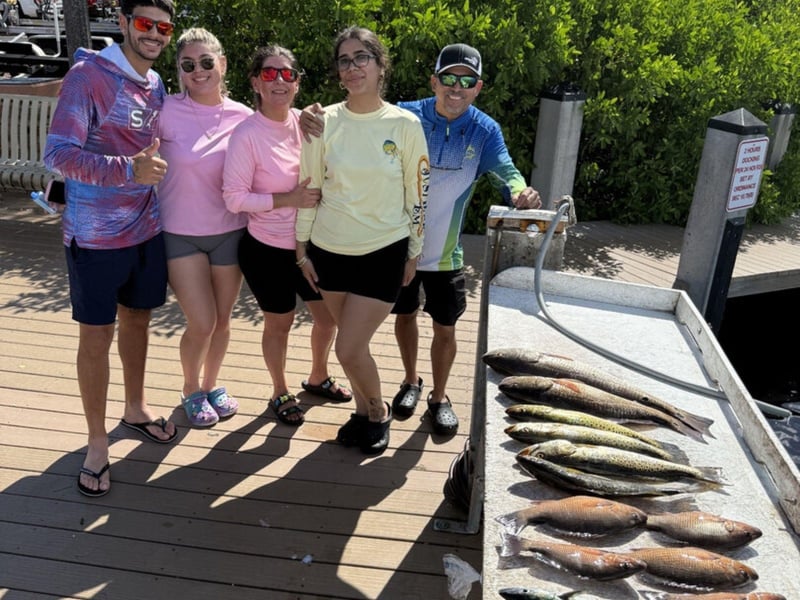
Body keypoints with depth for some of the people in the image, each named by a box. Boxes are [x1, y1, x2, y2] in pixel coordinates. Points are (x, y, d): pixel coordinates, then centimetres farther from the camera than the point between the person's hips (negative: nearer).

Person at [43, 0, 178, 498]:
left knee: (138, 318, 19)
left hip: (147, 228, 6)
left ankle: (135, 407, 39)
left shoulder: (157, 85, 6)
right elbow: (58, 153, -21)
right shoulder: (89, 74, -14)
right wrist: (128, 170, -32)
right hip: (96, 235, -6)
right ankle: (97, 443, 19)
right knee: (97, 335, 4)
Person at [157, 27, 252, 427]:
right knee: (202, 323, -4)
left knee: (222, 320, 12)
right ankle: (191, 390, 26)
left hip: (229, 232, 3)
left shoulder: (243, 117, -3)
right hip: (180, 233, -2)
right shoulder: (167, 111, -10)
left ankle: (212, 385, 39)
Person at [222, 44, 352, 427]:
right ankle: (280, 394, 36)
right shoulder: (247, 134, -17)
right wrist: (290, 199, -23)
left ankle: (318, 378, 44)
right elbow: (234, 197, -18)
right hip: (267, 250, -5)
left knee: (328, 316, 16)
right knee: (279, 323, 11)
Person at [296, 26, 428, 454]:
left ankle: (377, 411, 25)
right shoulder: (324, 122, -4)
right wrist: (302, 249, 4)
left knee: (349, 350, -5)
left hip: (384, 253, -3)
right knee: (353, 344, 15)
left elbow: (417, 194, -2)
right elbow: (308, 188, 3)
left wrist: (413, 254, 1)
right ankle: (364, 411, 39)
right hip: (330, 251, 3)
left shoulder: (405, 125, -9)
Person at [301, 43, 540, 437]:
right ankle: (411, 382, 43)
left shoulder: (484, 131, -9)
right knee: (405, 315, 18)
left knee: (444, 328, 10)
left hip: (445, 251, 0)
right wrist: (312, 119, -33)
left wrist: (521, 192, -43)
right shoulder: (406, 116, -12)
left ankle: (439, 397, 33)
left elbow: (505, 172, -17)